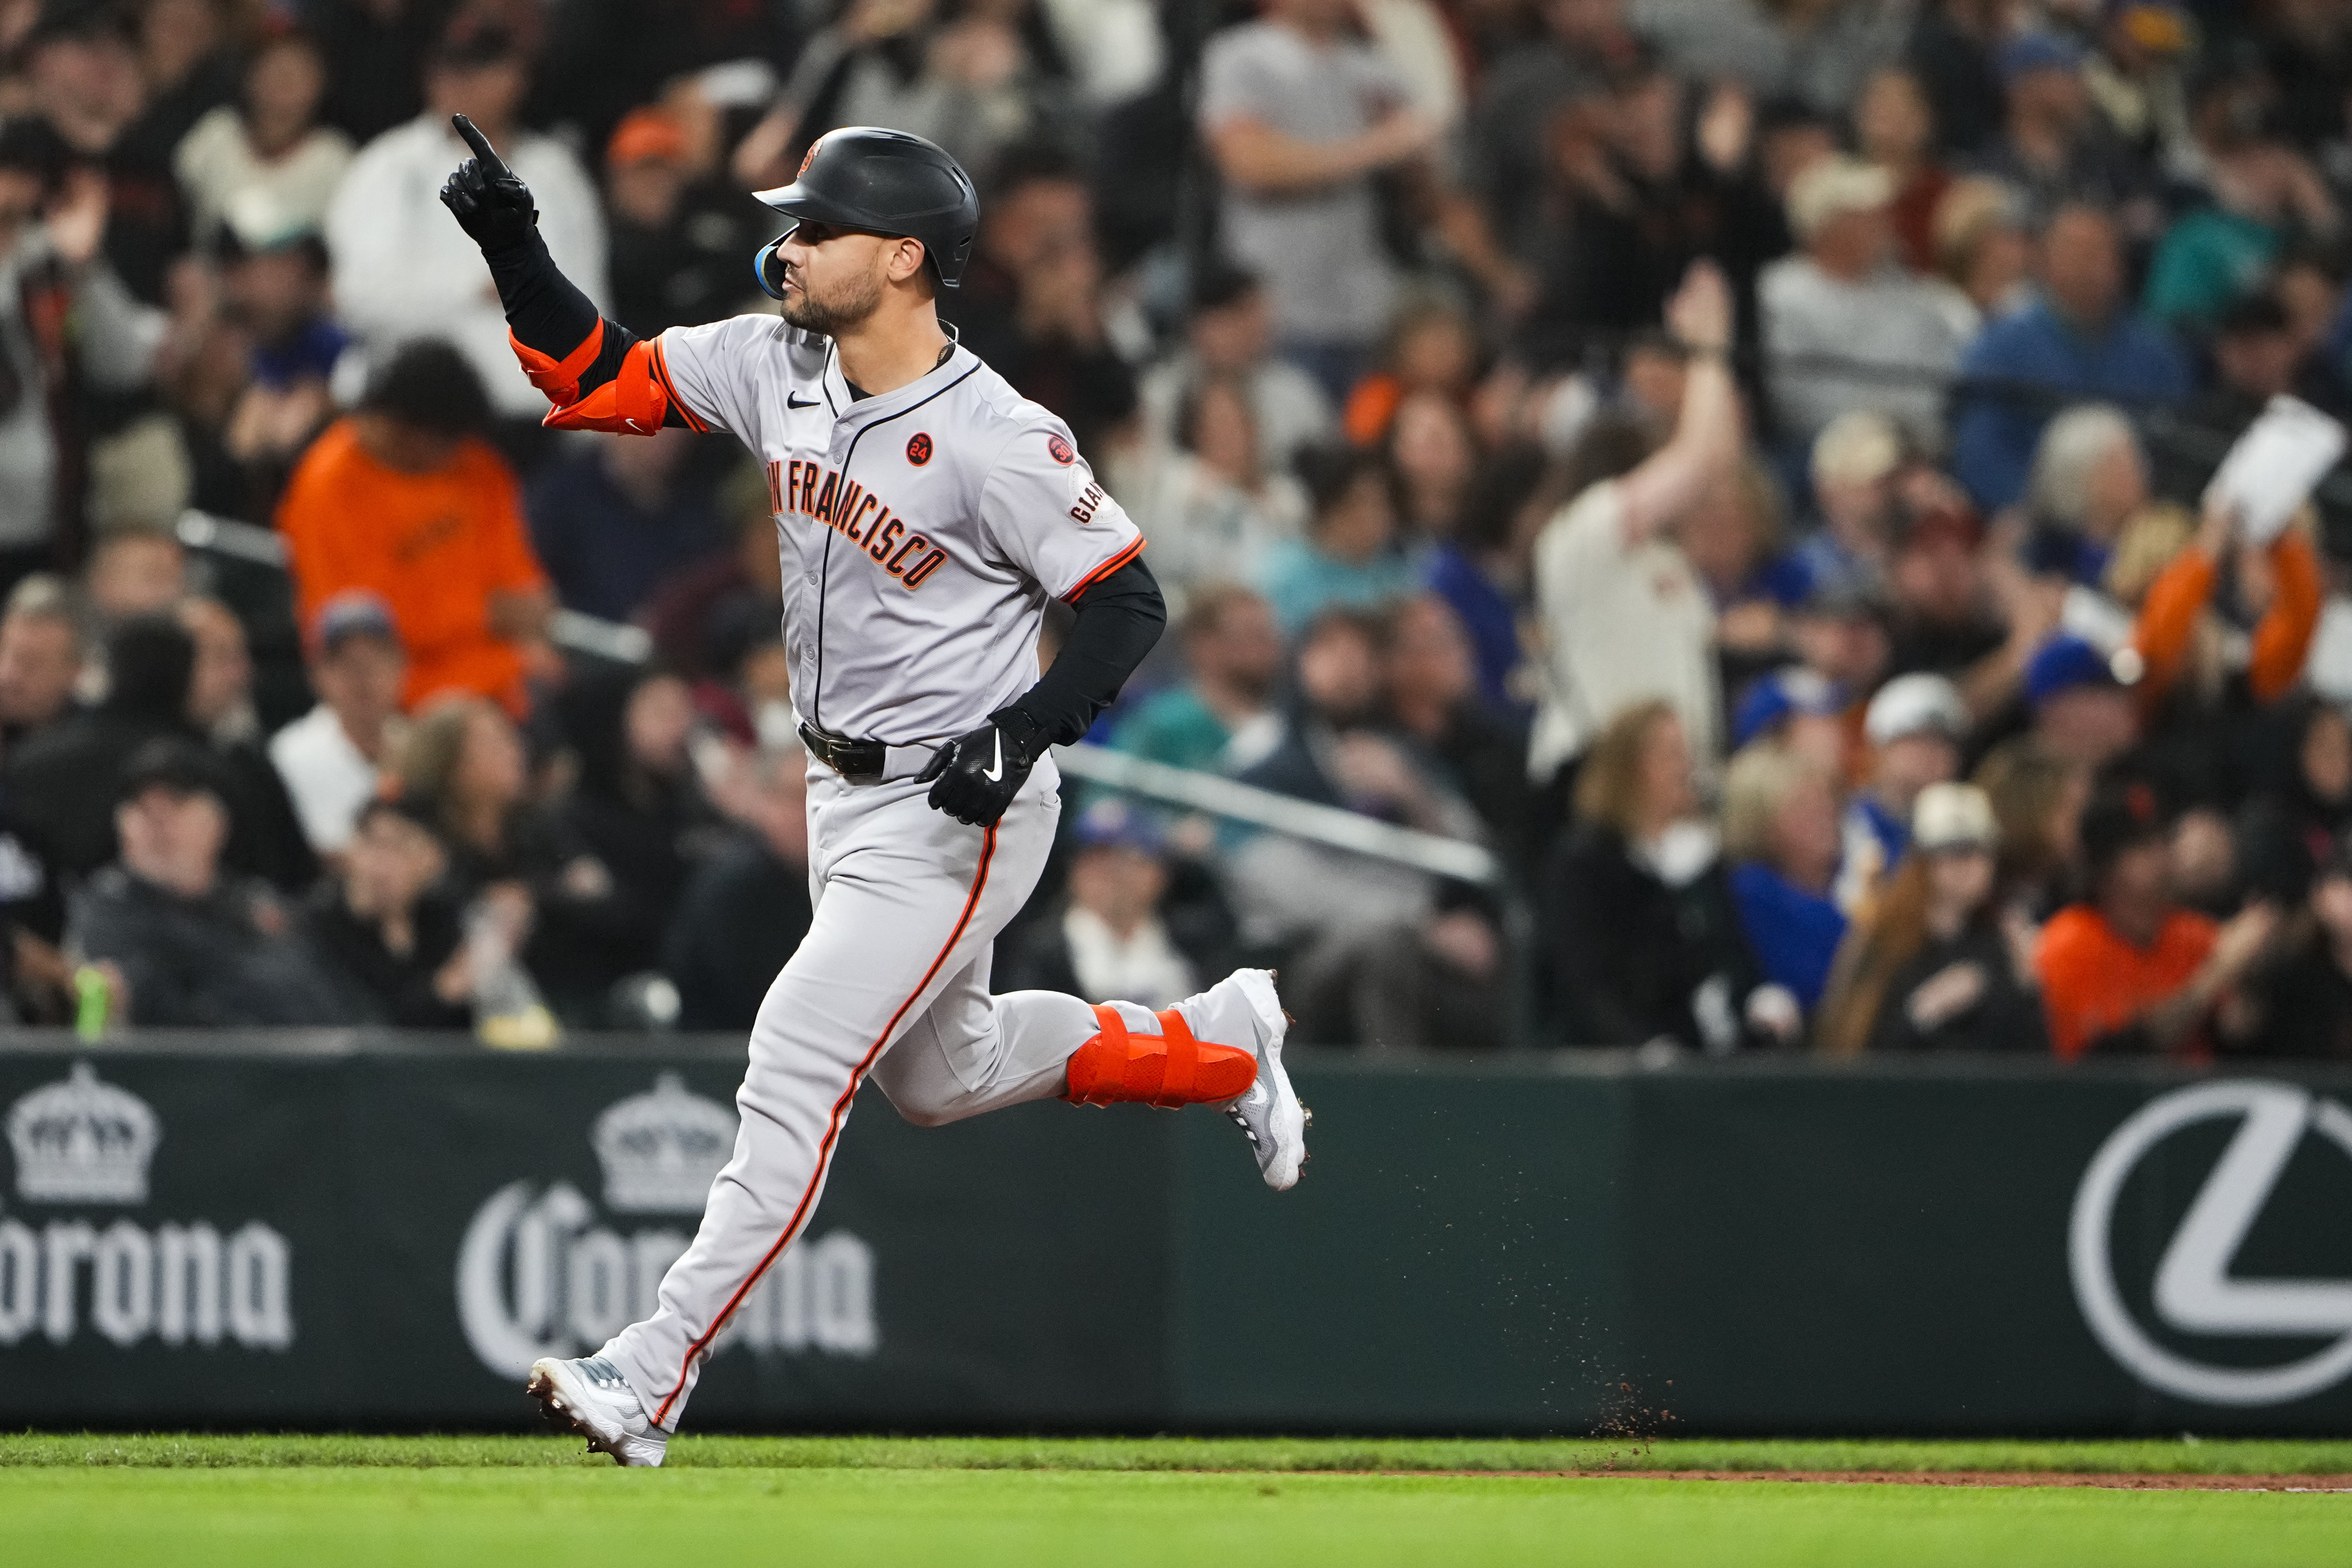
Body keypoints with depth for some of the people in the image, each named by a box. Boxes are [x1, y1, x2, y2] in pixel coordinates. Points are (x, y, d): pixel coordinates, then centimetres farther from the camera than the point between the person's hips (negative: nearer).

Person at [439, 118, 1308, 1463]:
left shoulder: (998, 441, -23)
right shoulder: (777, 369, -3)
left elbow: (1128, 601, -18)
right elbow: (603, 379, 5)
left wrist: (1025, 731, -31)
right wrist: (513, 245, -9)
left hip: (956, 814, -9)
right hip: (846, 797, 9)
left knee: (797, 1063, -14)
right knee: (943, 1076, 23)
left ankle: (654, 1375, -14)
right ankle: (1219, 1041, 42)